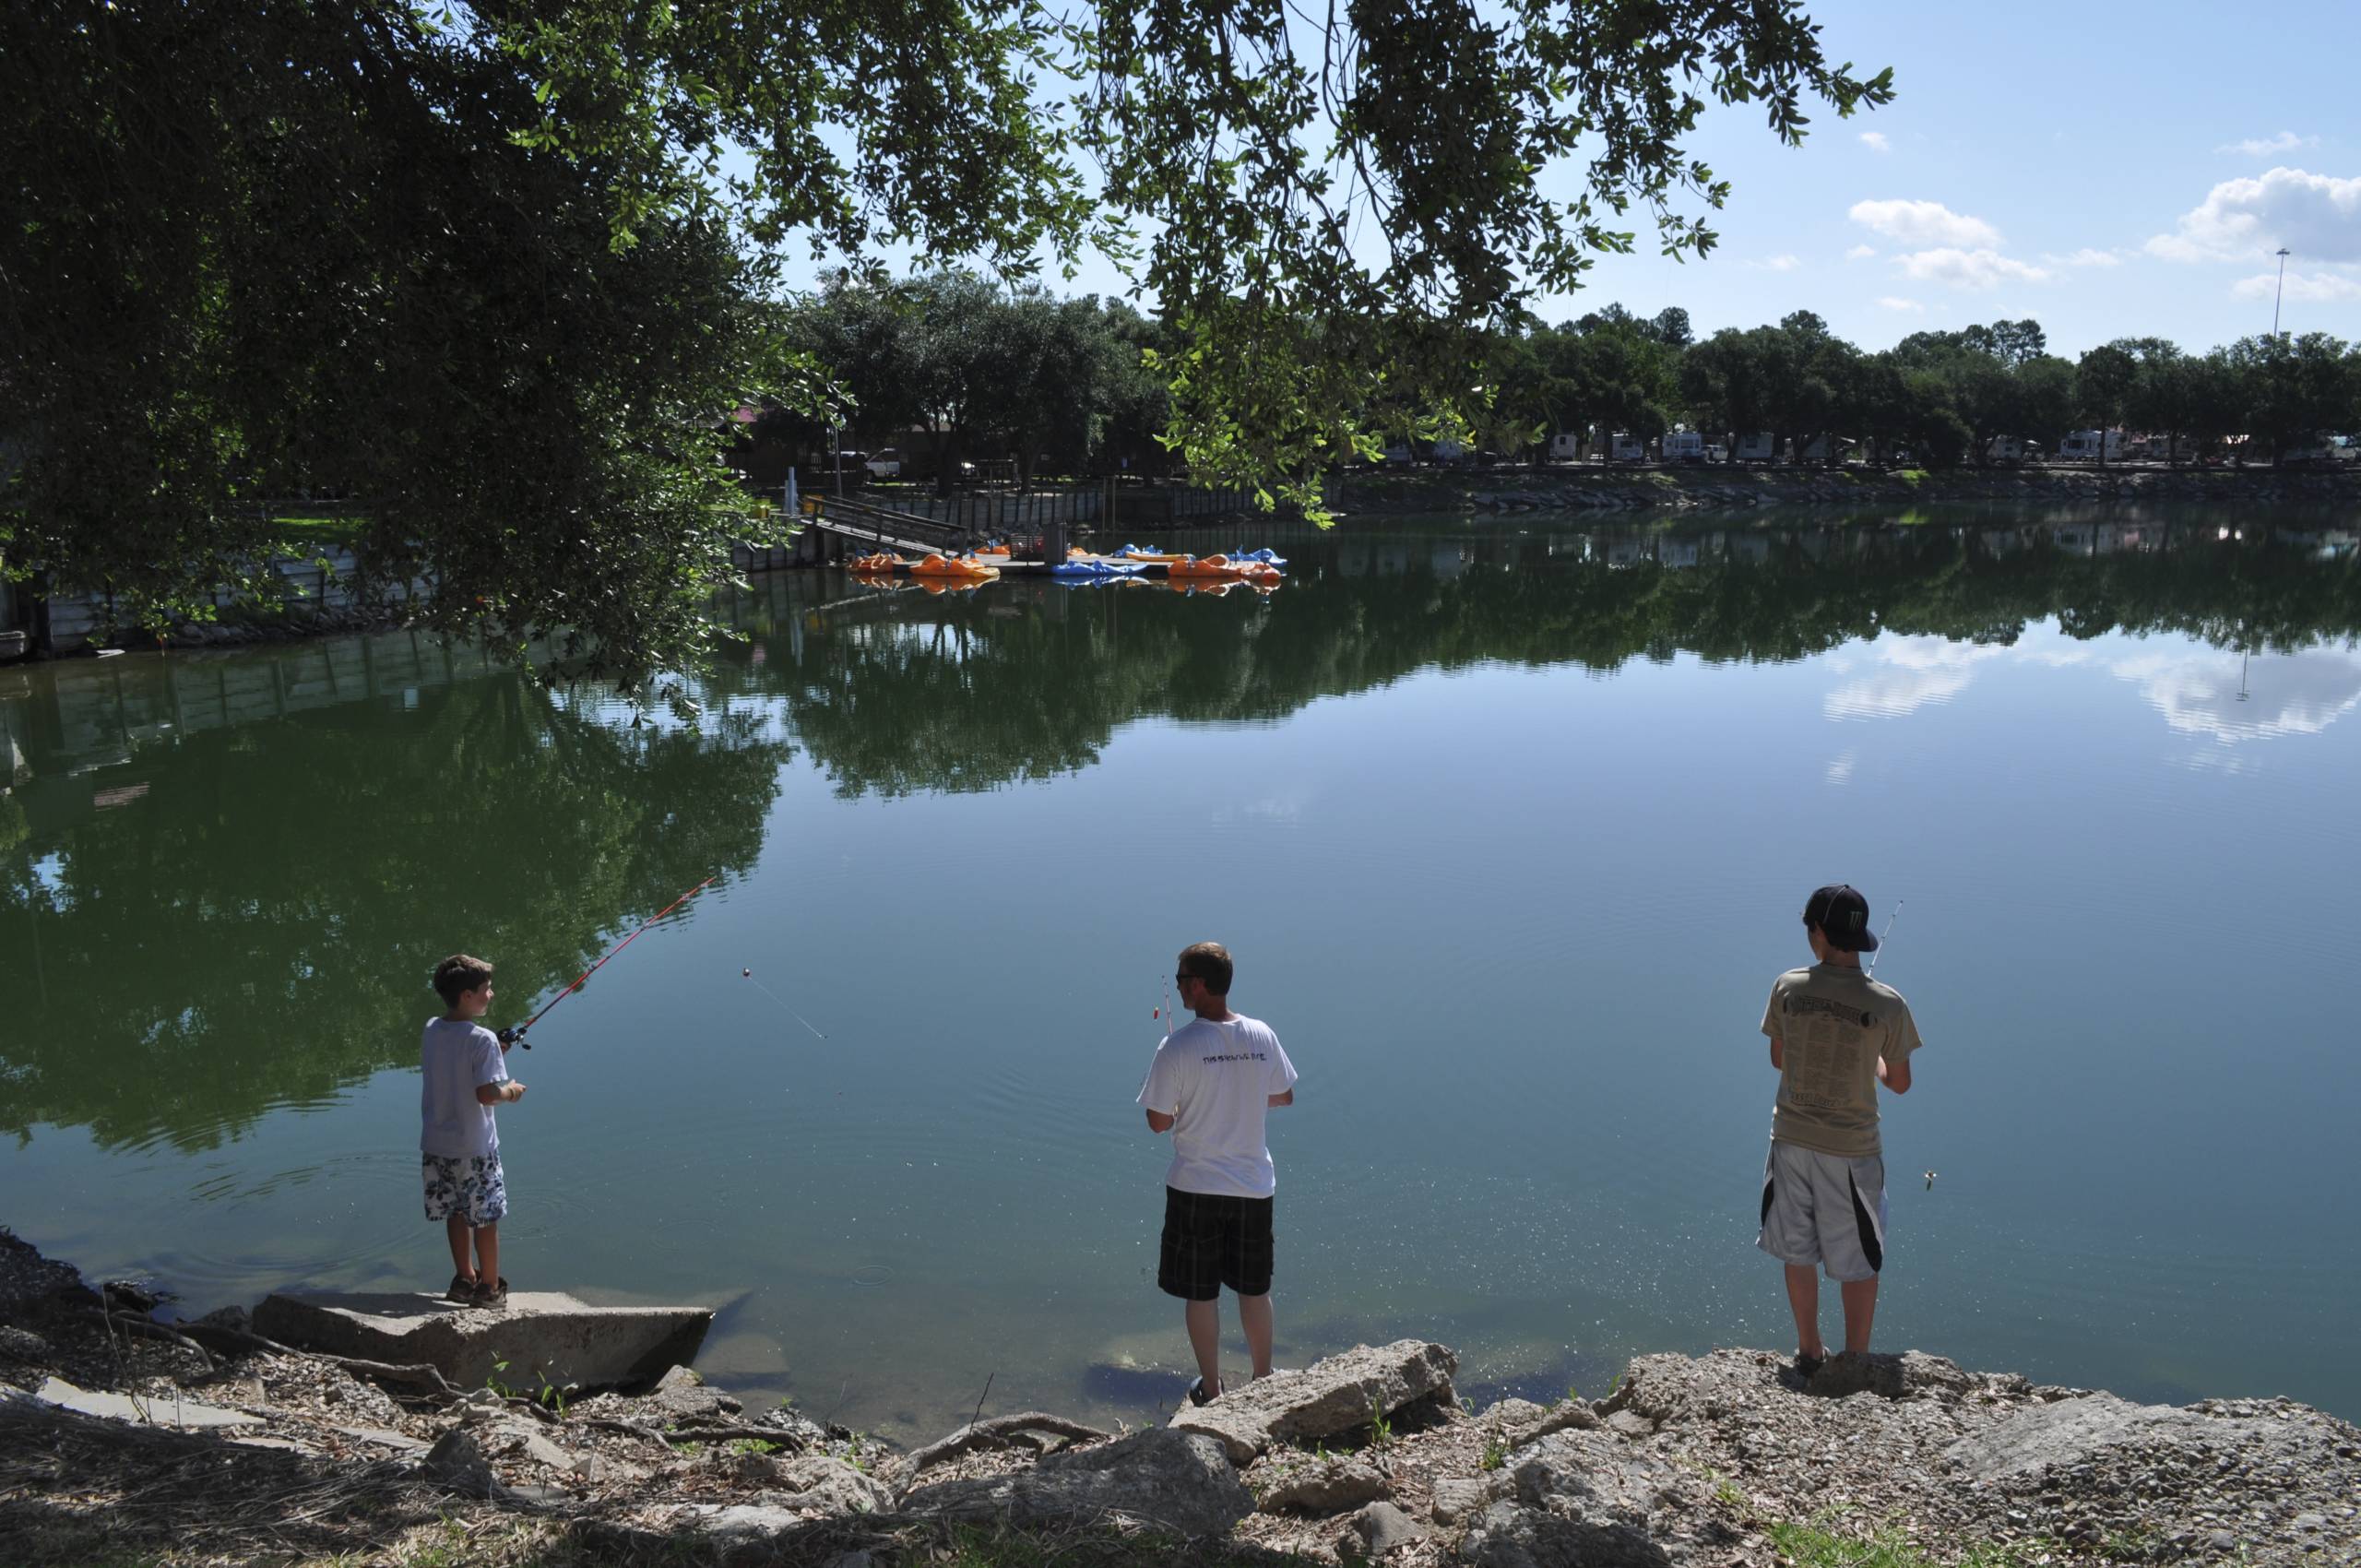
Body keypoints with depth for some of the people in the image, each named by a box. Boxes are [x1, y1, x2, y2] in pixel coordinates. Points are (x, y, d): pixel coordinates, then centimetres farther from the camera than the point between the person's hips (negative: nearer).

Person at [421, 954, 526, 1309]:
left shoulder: (431, 1031, 1)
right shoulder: (483, 1040, -20)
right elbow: (486, 1093, -25)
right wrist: (510, 1092, -5)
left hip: (436, 1144, 6)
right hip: (473, 1146, -6)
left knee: (456, 1212, 19)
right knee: (486, 1216, 6)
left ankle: (464, 1279, 29)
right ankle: (489, 1288, 15)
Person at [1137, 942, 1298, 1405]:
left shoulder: (1177, 1047, -18)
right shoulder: (1262, 1036, -5)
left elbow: (1158, 1122, -12)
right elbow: (1285, 1096, 9)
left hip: (1196, 1188, -4)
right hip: (1254, 1185, 4)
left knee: (1201, 1294, 11)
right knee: (1255, 1289, 18)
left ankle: (1211, 1390, 22)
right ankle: (1263, 1382, 30)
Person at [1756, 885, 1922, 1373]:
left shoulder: (1787, 988, -10)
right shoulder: (1887, 1005, -16)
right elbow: (1900, 1084, -5)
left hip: (1791, 1139, 3)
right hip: (1851, 1149, -2)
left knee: (1797, 1251, 18)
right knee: (1858, 1262, 14)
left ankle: (1809, 1351, 33)